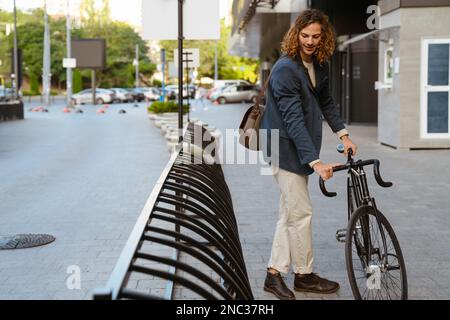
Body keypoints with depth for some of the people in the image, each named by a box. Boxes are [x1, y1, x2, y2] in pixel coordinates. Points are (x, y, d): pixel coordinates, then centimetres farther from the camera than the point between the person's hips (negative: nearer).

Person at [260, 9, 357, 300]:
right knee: (301, 212, -4)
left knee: (290, 213, 10)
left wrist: (343, 134, 10)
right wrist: (315, 161, -31)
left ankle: (275, 274, 18)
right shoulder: (285, 69, -21)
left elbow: (326, 102, 20)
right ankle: (304, 275, 12)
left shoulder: (320, 65, 6)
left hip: (301, 147, 9)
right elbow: (293, 119, -26)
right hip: (285, 148, -9)